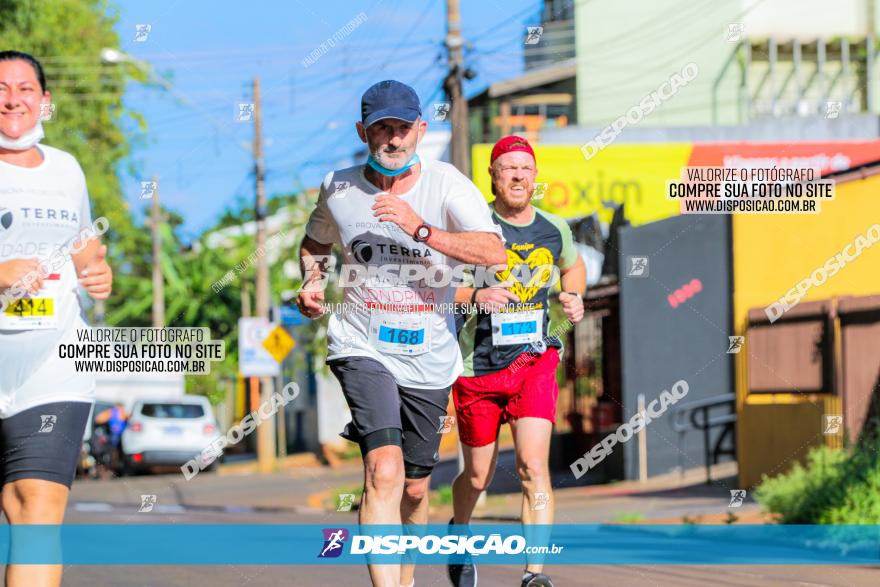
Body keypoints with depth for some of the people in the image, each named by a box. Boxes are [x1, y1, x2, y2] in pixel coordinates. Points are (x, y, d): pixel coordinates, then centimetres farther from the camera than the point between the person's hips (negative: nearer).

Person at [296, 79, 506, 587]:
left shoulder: (447, 185, -6)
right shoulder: (338, 188, 1)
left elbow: (495, 254, -20)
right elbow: (315, 243, 23)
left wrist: (421, 229, -29)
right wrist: (313, 283, 2)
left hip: (430, 358, 1)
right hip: (362, 348, -1)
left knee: (415, 488, 13)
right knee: (385, 470, -23)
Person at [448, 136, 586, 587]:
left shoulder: (554, 229, 5)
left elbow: (573, 266, 27)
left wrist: (574, 297, 6)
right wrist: (475, 295, -28)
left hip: (534, 363, 2)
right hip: (478, 367, -2)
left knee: (533, 466, -15)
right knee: (478, 477, 11)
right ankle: (459, 531, 45)